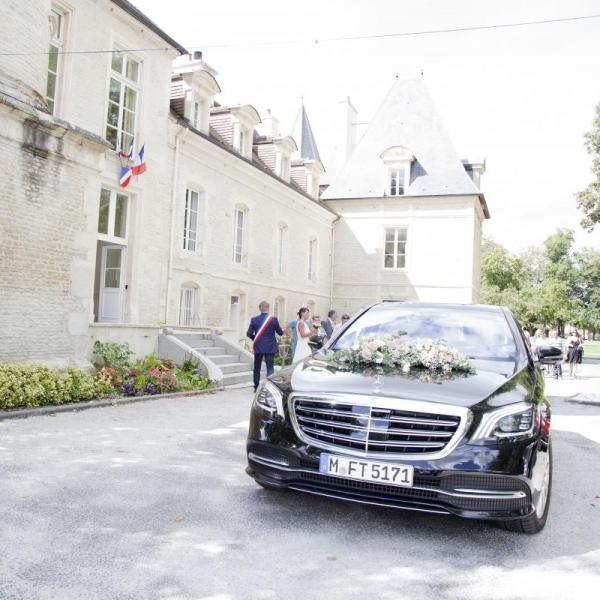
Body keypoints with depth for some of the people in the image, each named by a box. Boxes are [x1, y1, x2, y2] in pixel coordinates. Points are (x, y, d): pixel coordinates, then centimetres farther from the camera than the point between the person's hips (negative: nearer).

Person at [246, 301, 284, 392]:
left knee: (257, 367, 13)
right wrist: (282, 331, 22)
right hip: (270, 347, -2)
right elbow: (280, 332, -1)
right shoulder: (273, 319, -8)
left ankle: (256, 387, 18)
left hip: (258, 347, 2)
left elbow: (249, 334, -3)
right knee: (270, 367, 2)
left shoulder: (254, 319, -4)